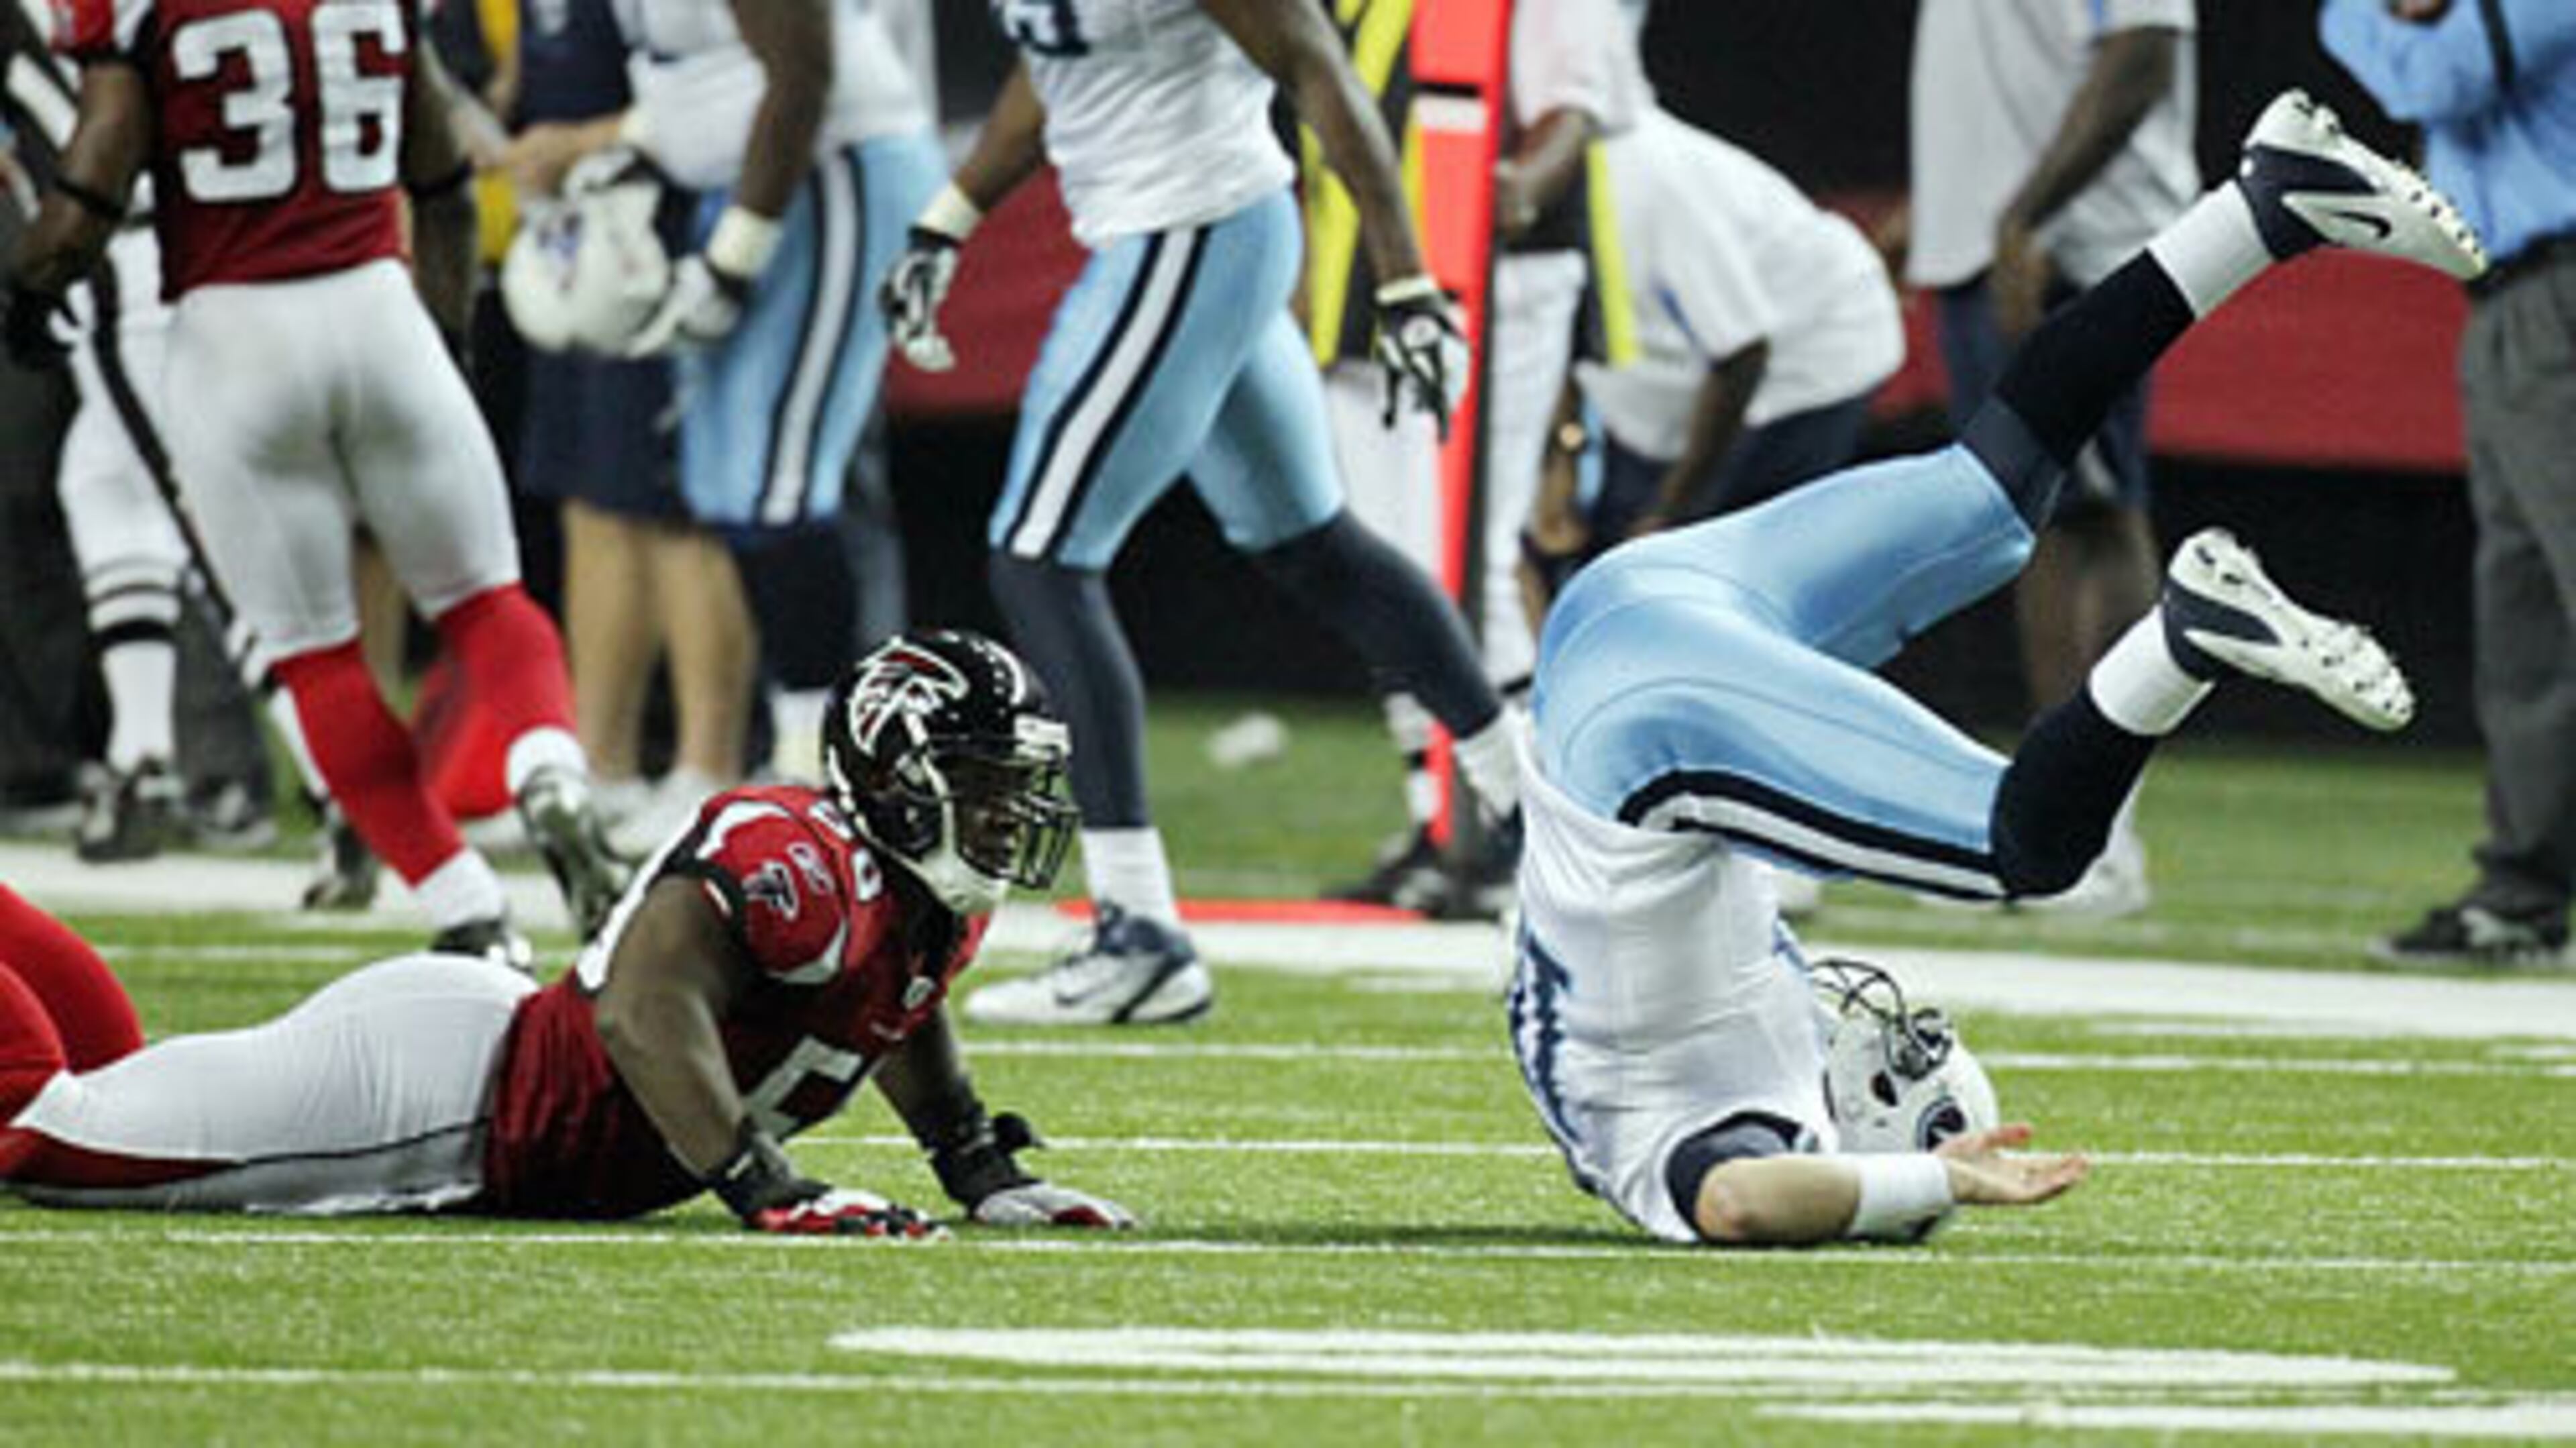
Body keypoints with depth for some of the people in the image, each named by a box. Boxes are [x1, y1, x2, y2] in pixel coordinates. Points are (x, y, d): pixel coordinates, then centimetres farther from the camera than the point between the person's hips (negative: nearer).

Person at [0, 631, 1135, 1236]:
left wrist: (982, 1170, 14)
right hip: (444, 1082, -9)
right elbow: (647, 1006, -39)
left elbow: (902, 1004, 26)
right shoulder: (796, 863, -27)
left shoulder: (939, 908, 3)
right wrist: (763, 1186, -41)